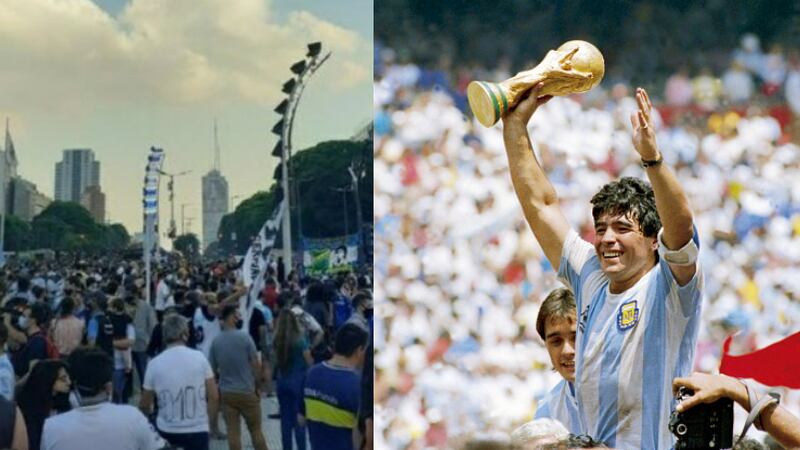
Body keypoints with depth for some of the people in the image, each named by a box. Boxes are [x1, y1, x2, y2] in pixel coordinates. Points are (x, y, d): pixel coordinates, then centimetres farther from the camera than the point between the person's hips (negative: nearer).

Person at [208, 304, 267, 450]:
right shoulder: (244, 337, -12)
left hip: (226, 393, 3)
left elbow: (212, 368, 2)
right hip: (247, 392, -3)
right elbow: (256, 365, -10)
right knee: (256, 430, 10)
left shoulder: (216, 341, -3)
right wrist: (258, 386, 3)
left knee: (233, 432, 5)